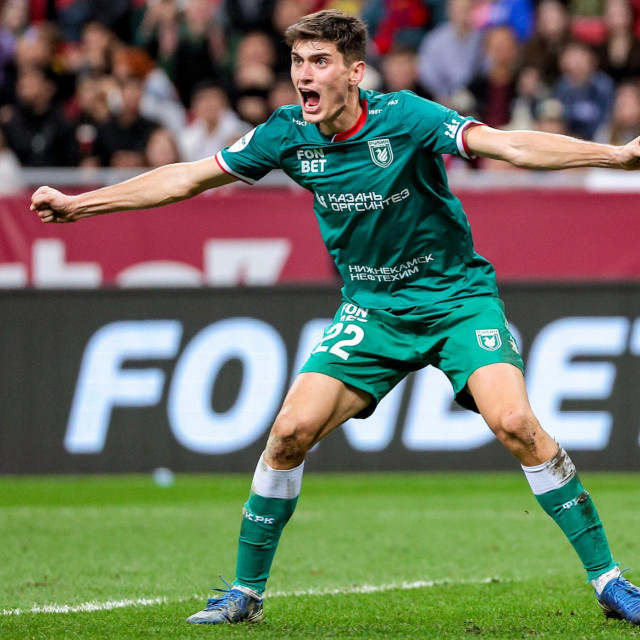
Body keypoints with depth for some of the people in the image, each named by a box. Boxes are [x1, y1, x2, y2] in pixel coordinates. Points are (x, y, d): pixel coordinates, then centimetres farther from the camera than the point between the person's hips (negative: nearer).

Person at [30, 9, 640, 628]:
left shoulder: (402, 118, -20)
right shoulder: (288, 134, -7)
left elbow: (510, 145, -28)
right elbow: (187, 177, 3)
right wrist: (79, 203, 4)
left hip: (456, 294, -4)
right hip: (372, 309, 4)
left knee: (514, 423, -23)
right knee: (291, 430, -10)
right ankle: (245, 590, 6)